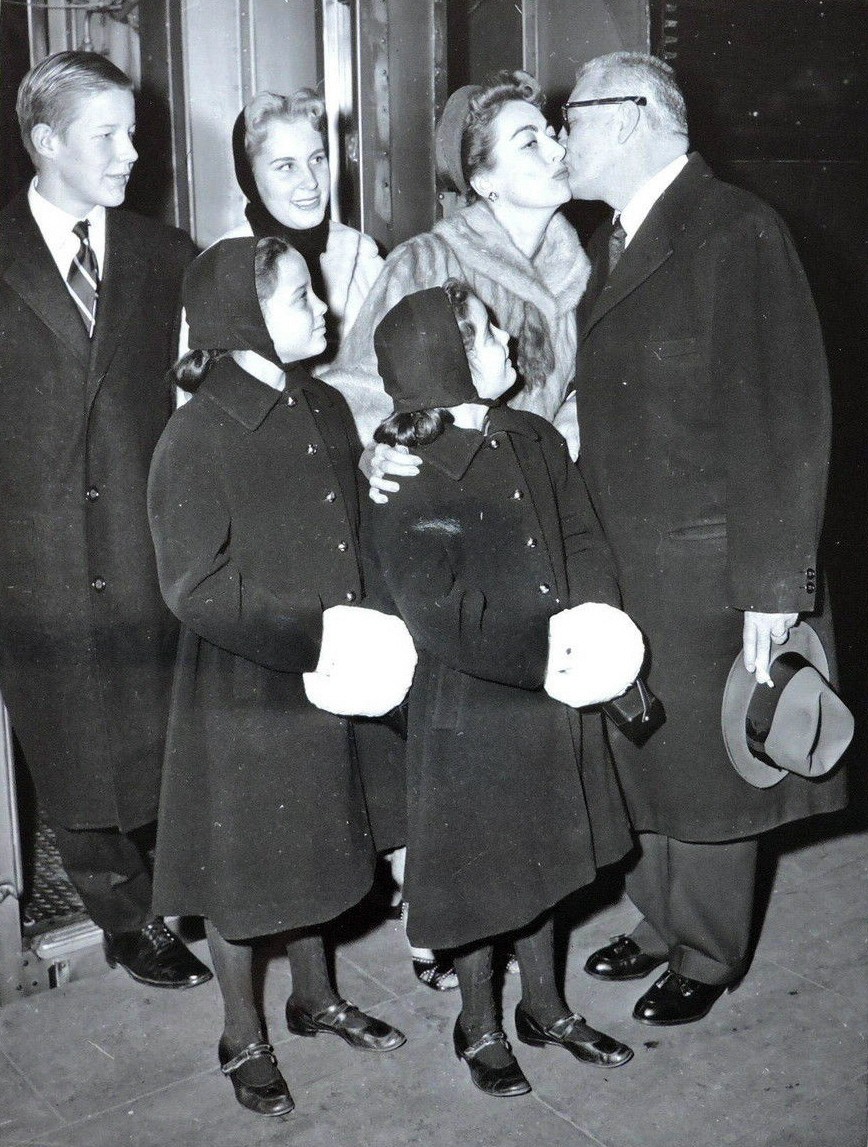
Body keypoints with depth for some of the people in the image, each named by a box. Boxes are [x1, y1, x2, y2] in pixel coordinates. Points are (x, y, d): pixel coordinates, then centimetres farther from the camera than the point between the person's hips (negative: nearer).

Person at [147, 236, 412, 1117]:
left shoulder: (324, 409, 2)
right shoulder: (199, 436, -19)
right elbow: (195, 587, -21)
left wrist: (367, 622, -4)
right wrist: (316, 632, -22)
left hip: (323, 679, 6)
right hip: (241, 689, -6)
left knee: (314, 840, 21)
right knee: (239, 859, 10)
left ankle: (314, 997, 43)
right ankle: (243, 1039, 31)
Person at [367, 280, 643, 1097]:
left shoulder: (535, 442, 2)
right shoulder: (405, 480, -19)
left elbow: (583, 541, 2)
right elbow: (438, 617, -22)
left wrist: (593, 620, -17)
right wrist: (543, 654, -21)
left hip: (549, 694, 6)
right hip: (469, 709, -6)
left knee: (540, 853, 21)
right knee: (477, 869, 11)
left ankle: (545, 1007, 41)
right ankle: (479, 1027, 34)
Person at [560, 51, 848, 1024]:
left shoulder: (736, 232, -13)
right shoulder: (611, 244, 12)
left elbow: (784, 414, -18)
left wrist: (774, 581, -20)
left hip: (705, 565, -7)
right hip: (617, 563, 7)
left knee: (703, 761, 8)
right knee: (642, 756, 17)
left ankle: (706, 958, 28)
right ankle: (659, 923, 37)